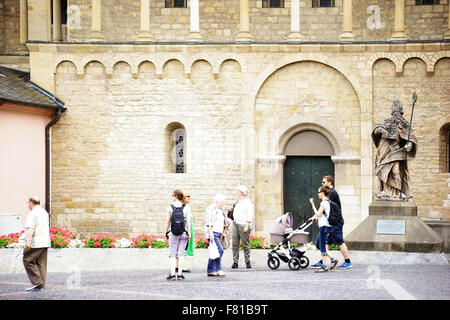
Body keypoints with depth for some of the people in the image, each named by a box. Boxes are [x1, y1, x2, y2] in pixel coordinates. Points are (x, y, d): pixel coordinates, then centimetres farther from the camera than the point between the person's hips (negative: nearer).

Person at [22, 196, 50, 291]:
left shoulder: (33, 213, -10)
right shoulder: (45, 213, 19)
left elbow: (30, 228, -20)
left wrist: (27, 241, -25)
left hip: (35, 242, -9)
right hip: (45, 242, 9)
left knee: (28, 260, -2)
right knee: (41, 263, 9)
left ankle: (37, 282, -9)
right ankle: (41, 285, 7)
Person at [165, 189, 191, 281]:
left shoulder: (170, 208, -2)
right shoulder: (186, 208, 0)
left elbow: (168, 222, -1)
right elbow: (188, 222, -4)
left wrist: (166, 232, 8)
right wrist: (189, 233, -1)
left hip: (173, 234, -1)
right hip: (183, 233, 1)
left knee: (172, 254, 4)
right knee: (181, 254, 6)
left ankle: (172, 273, -5)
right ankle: (179, 274, 2)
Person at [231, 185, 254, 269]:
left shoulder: (247, 202, -5)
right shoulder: (238, 201, 17)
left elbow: (250, 216, -10)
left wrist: (247, 226, -17)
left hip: (243, 224, -7)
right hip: (235, 223, 7)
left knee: (245, 244, -3)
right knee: (234, 243, -1)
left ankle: (247, 261, 6)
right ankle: (235, 262, -1)